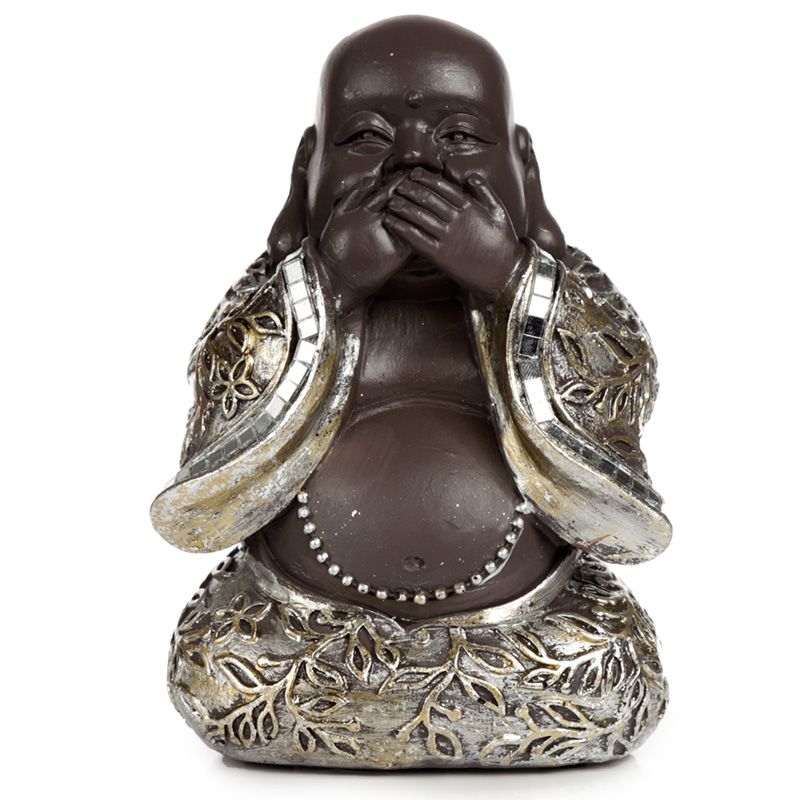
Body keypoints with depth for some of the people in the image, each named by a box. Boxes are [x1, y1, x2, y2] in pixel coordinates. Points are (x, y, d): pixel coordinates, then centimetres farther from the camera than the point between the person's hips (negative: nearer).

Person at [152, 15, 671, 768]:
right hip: (298, 661, 1)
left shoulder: (575, 308, 0)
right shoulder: (268, 308, 1)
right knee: (219, 672, -23)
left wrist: (513, 286, -18)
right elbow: (193, 518, -12)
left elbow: (631, 527, -13)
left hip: (534, 660, 0)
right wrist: (328, 291, -16)